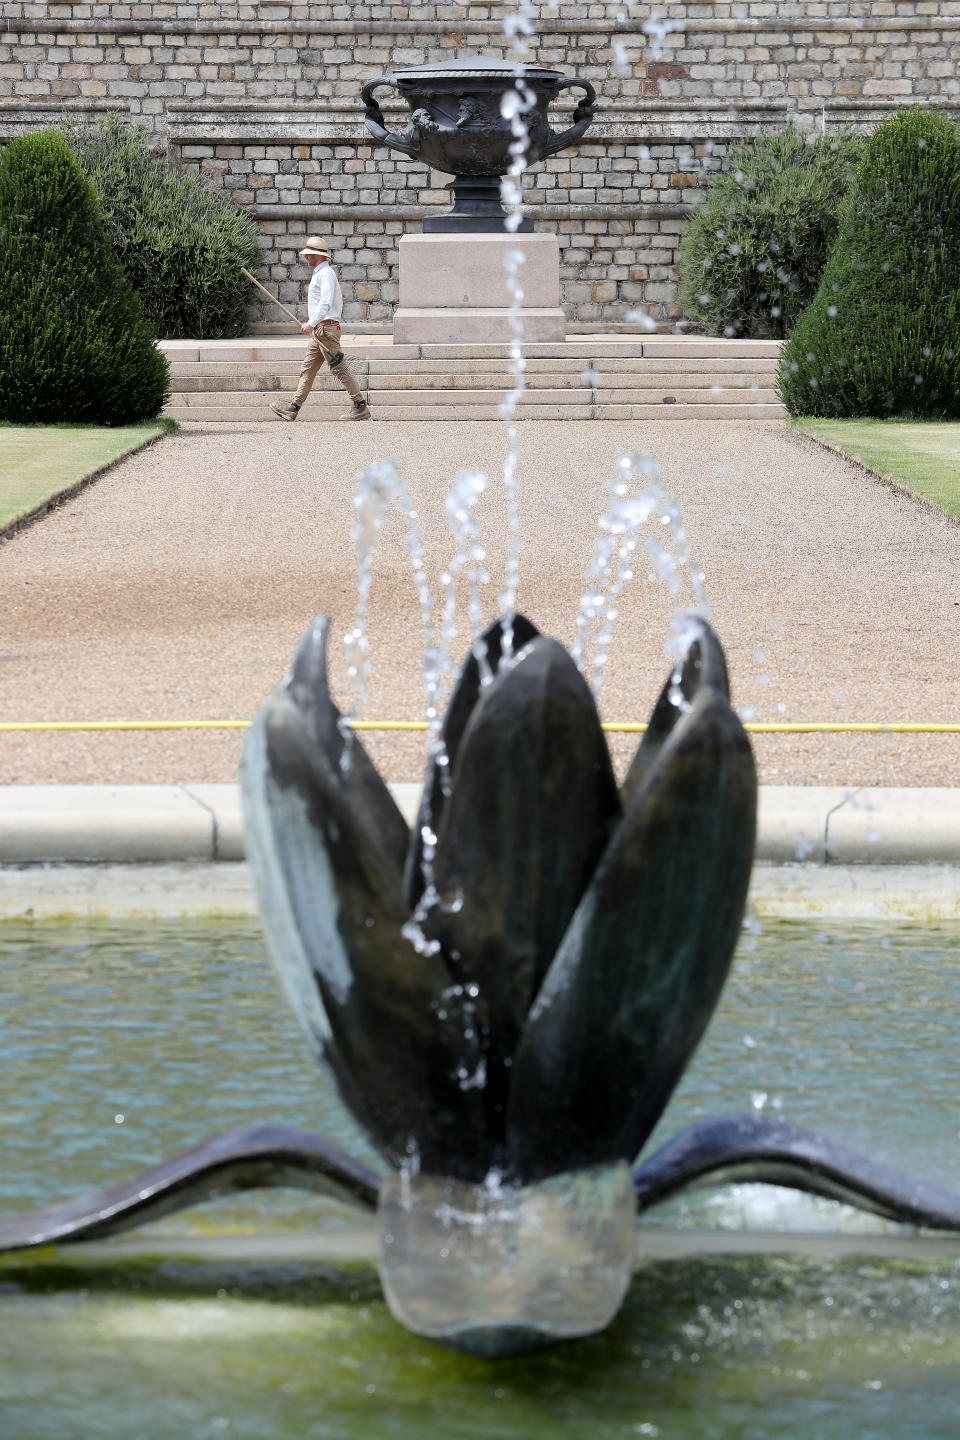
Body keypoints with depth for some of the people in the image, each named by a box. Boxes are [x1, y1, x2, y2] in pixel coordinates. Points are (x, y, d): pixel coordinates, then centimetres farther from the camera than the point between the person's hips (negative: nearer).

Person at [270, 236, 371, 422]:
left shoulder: (325, 273, -11)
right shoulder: (320, 273, 21)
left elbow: (326, 302, -23)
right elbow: (339, 303, 25)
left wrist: (311, 323, -30)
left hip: (326, 328, -10)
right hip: (318, 332, 10)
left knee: (339, 367, -8)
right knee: (307, 368, 6)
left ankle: (361, 406, -5)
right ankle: (293, 408, 4)